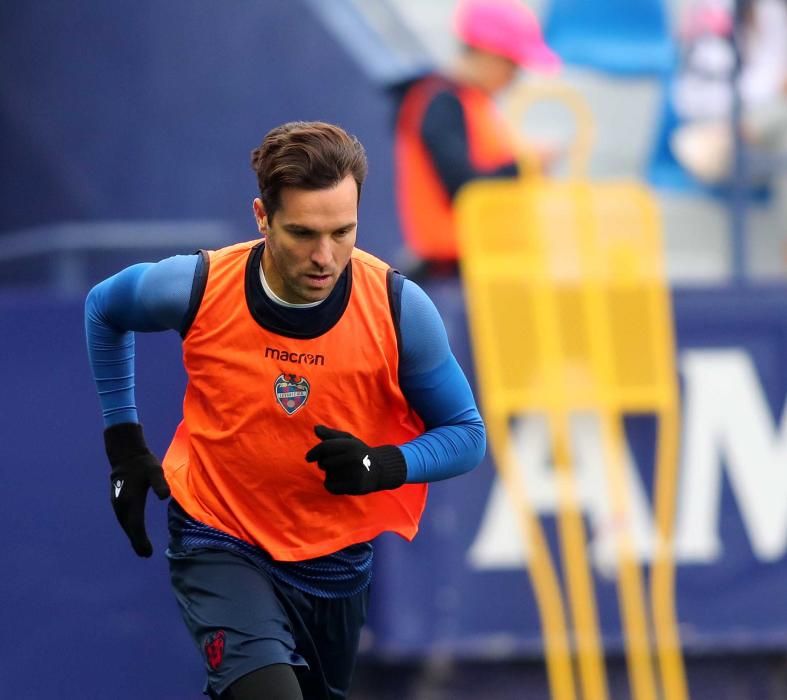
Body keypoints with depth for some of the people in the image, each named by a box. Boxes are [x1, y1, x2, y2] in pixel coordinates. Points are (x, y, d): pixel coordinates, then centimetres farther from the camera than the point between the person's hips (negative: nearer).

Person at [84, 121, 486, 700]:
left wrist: (385, 465, -28)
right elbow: (105, 310, 4)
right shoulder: (197, 287, -19)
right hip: (219, 540, -3)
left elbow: (467, 434, -8)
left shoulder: (398, 308, -19)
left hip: (336, 559, 3)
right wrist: (124, 444, 4)